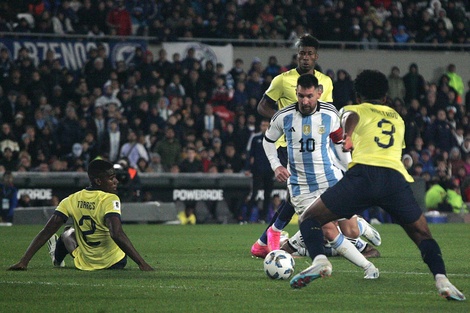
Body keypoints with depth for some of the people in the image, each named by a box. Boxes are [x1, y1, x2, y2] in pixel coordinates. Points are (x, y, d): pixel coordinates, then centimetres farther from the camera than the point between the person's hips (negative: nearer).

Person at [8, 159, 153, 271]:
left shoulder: (72, 200, -8)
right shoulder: (110, 200, -22)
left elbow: (46, 232, -9)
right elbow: (117, 234, -35)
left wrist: (23, 261, -8)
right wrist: (142, 263, -37)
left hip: (85, 264, 3)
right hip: (115, 264, -3)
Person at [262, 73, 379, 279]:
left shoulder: (329, 114, -4)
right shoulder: (283, 117, -6)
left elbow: (339, 143, 11)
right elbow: (268, 141, 11)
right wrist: (276, 166, -2)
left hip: (331, 179, 2)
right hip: (300, 187, -2)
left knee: (351, 233, -2)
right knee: (330, 233, -13)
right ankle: (367, 267, 1)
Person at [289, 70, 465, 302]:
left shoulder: (357, 110, 25)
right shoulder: (397, 117, 37)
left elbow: (350, 116, 5)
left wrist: (347, 134, -8)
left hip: (363, 173, -3)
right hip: (396, 176, 3)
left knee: (309, 219, 12)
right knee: (422, 236, 19)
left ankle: (319, 260, -18)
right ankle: (442, 280, -8)